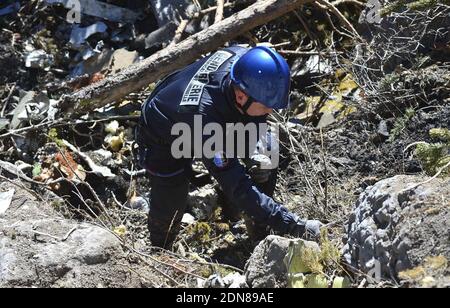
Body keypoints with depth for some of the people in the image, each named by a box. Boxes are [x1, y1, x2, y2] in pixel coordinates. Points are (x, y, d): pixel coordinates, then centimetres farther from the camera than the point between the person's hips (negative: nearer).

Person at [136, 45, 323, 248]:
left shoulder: (242, 57, -32)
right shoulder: (206, 116, -48)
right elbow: (237, 188, -44)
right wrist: (293, 226, -46)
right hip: (163, 140, -5)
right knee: (171, 206, -4)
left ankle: (261, 229, 15)